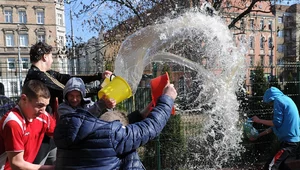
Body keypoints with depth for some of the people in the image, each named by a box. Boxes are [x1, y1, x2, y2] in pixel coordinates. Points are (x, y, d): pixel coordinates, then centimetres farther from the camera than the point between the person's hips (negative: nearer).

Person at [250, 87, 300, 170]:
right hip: (292, 138, 10)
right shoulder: (285, 100, 19)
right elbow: (276, 125, 19)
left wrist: (259, 120, -4)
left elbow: (276, 123, -17)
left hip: (289, 140, -10)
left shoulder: (278, 100, -10)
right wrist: (258, 135, 20)